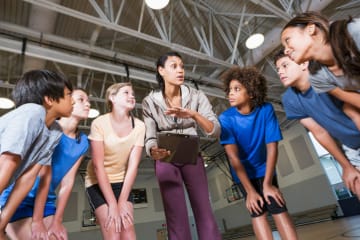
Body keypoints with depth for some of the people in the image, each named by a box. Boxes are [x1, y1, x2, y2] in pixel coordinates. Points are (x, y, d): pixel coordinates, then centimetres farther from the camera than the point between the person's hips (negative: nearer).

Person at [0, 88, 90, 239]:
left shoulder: (82, 142, 0)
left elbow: (67, 183, -2)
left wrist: (57, 221, -4)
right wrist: (37, 221, -19)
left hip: (46, 202, 5)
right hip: (17, 198, -5)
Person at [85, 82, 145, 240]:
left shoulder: (139, 126, -11)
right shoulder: (99, 123, -19)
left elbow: (133, 166, -12)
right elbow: (98, 166, -19)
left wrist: (122, 202, -15)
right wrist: (112, 204, -20)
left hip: (121, 182, 3)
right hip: (98, 182, -2)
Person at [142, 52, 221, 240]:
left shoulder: (196, 96, -8)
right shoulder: (150, 101, -8)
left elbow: (215, 131, -16)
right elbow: (150, 137, -12)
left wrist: (193, 114, -34)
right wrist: (153, 151, -35)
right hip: (166, 160, -1)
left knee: (204, 212, -4)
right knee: (176, 217, -2)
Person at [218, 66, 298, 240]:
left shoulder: (266, 110, -18)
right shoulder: (226, 118, -23)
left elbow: (272, 147, -18)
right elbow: (233, 156, -23)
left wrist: (267, 183, -18)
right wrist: (250, 190, -23)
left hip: (265, 170, 1)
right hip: (244, 173, -1)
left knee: (279, 209, -7)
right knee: (258, 212, -7)